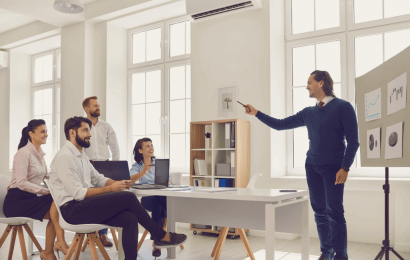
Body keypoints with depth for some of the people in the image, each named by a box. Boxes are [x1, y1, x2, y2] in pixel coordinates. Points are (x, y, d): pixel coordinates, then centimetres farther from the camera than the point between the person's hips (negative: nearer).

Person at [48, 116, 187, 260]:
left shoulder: (81, 155, 17)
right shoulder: (65, 157, -13)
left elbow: (98, 179, 19)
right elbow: (78, 193, -19)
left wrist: (118, 183, -1)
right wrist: (110, 189, -17)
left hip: (83, 205, 9)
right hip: (71, 209, -9)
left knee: (130, 218, -14)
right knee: (128, 198, -18)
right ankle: (161, 236, -5)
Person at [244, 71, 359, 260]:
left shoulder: (343, 107, -3)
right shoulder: (308, 113, 13)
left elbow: (353, 141, -6)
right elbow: (279, 125, 17)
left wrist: (345, 168, -13)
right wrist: (256, 113, 12)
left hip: (333, 168, -5)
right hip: (312, 167, 5)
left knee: (334, 211, -7)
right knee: (320, 212, 8)